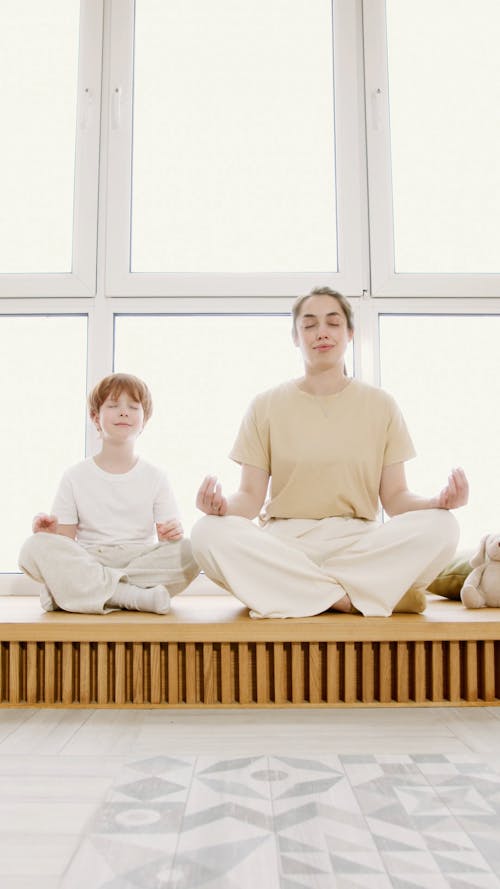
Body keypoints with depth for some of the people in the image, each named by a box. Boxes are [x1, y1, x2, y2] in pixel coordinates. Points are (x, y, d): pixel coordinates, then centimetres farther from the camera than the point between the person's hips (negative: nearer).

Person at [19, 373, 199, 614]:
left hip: (141, 560, 1)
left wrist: (173, 533, -19)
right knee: (35, 548, -27)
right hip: (85, 564, 0)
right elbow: (65, 538, 7)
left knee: (187, 552, -29)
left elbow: (169, 536, 5)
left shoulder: (154, 477, 9)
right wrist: (50, 532, -16)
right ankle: (137, 597, -31)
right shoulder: (75, 477, 9)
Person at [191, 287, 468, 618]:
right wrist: (225, 505, -20)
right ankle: (357, 597, -22)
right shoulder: (266, 406, 9)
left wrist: (437, 502, -15)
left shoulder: (381, 404, 10)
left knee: (440, 527, -28)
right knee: (209, 533, -30)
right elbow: (251, 497, 4)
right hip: (283, 543, 0)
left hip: (360, 542, 1)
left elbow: (395, 496, 7)